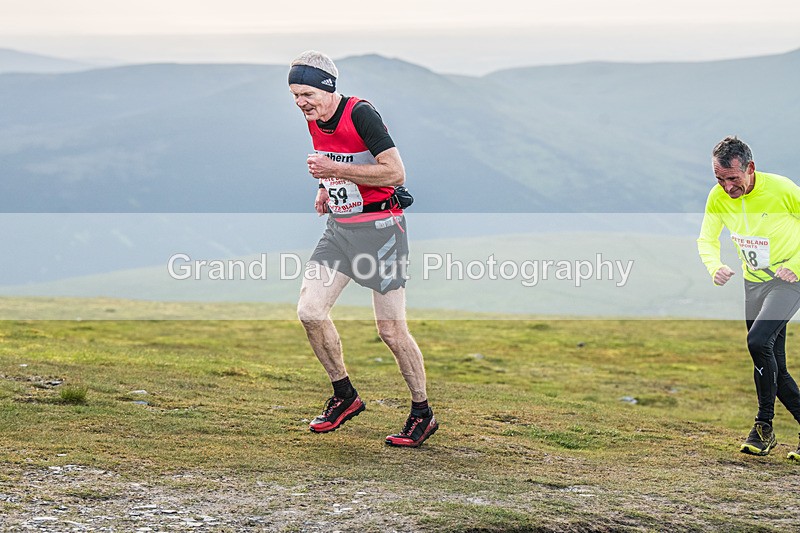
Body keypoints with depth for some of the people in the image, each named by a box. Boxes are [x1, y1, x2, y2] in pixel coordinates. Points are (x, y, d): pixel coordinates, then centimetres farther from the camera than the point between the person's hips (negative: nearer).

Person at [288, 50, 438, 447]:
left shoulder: (361, 114, -17)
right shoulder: (315, 121, 7)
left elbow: (396, 172, -22)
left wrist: (335, 170, -23)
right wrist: (324, 188, 8)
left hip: (379, 227, -7)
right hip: (339, 228, 7)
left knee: (391, 330, -4)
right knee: (310, 311, -6)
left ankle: (422, 414, 13)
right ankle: (344, 396, 13)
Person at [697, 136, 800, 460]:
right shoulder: (718, 197, -8)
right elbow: (707, 239, 4)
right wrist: (714, 267, -16)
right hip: (753, 283, 6)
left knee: (758, 341, -26)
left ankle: (764, 426, -12)